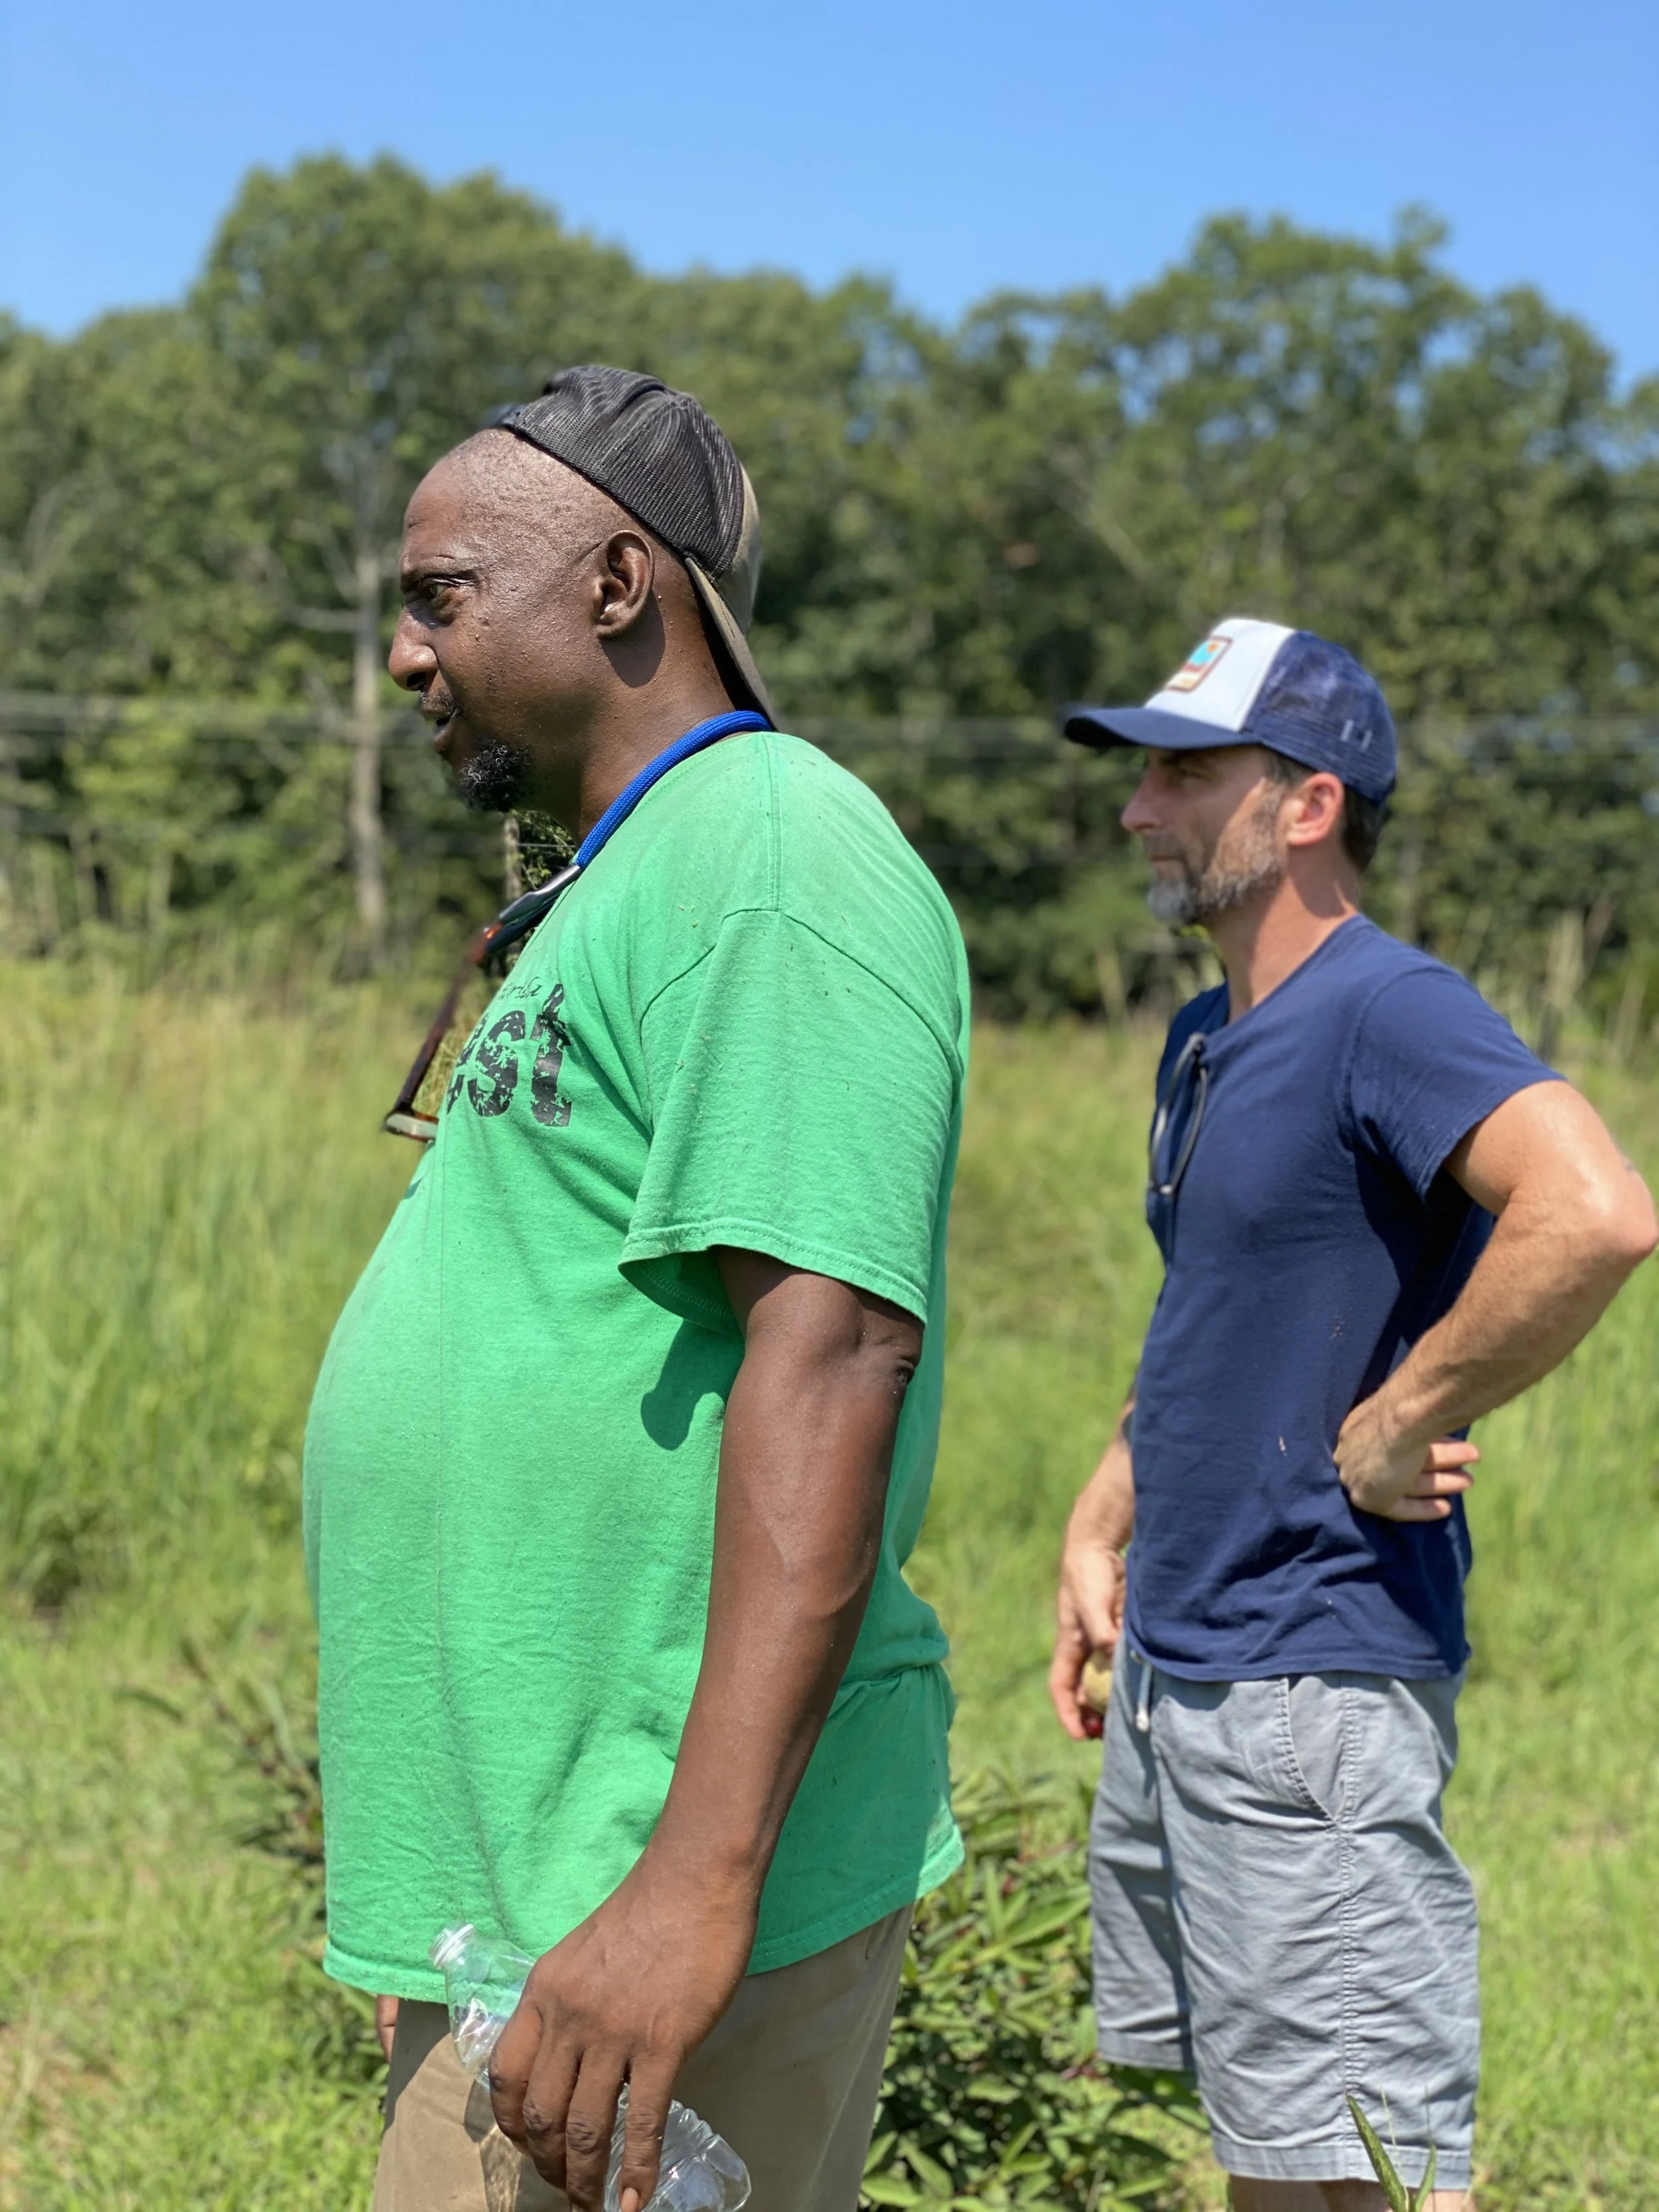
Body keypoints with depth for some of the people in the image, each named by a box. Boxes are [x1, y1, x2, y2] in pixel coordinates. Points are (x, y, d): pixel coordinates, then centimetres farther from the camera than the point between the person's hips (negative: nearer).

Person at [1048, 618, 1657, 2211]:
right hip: (1169, 1664, 10)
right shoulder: (1205, 1039, 12)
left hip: (1313, 1685, -9)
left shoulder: (1390, 1015, -17)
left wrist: (1397, 1431, -26)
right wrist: (1101, 1534, 18)